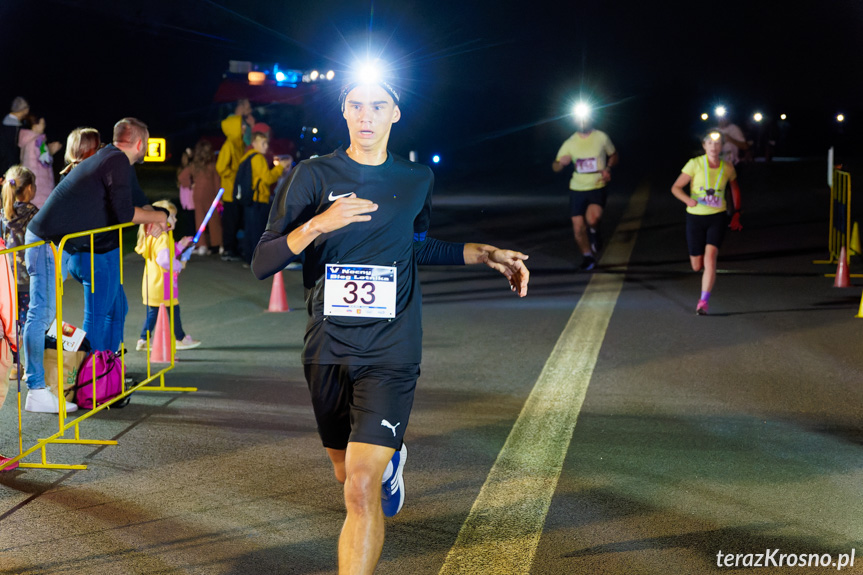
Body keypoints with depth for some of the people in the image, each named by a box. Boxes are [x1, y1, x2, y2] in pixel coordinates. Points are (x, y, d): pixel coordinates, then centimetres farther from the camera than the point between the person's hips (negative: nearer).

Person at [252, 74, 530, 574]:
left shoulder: (417, 180, 5)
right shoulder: (314, 176, -2)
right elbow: (262, 264, -7)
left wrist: (484, 254, 16)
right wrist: (319, 224, -22)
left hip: (390, 351, -1)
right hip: (328, 349, 2)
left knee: (361, 488, -16)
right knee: (347, 471, 21)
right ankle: (391, 458, 57)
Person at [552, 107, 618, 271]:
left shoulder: (601, 137, 0)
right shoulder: (570, 143, 2)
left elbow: (614, 156, 15)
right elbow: (555, 167, 5)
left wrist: (608, 169, -6)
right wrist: (561, 163, -20)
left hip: (597, 187, -2)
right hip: (577, 189, 2)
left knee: (593, 218, -27)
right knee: (578, 227, 0)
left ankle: (594, 233, 9)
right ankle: (588, 258, 21)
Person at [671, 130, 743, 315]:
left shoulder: (728, 167, 1)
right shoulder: (695, 164, -6)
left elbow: (735, 189, 19)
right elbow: (676, 187, -5)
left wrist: (736, 215, 16)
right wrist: (688, 200, -25)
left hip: (718, 218, 0)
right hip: (695, 217, 0)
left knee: (710, 257, -21)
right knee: (697, 266, 6)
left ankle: (703, 302, -17)